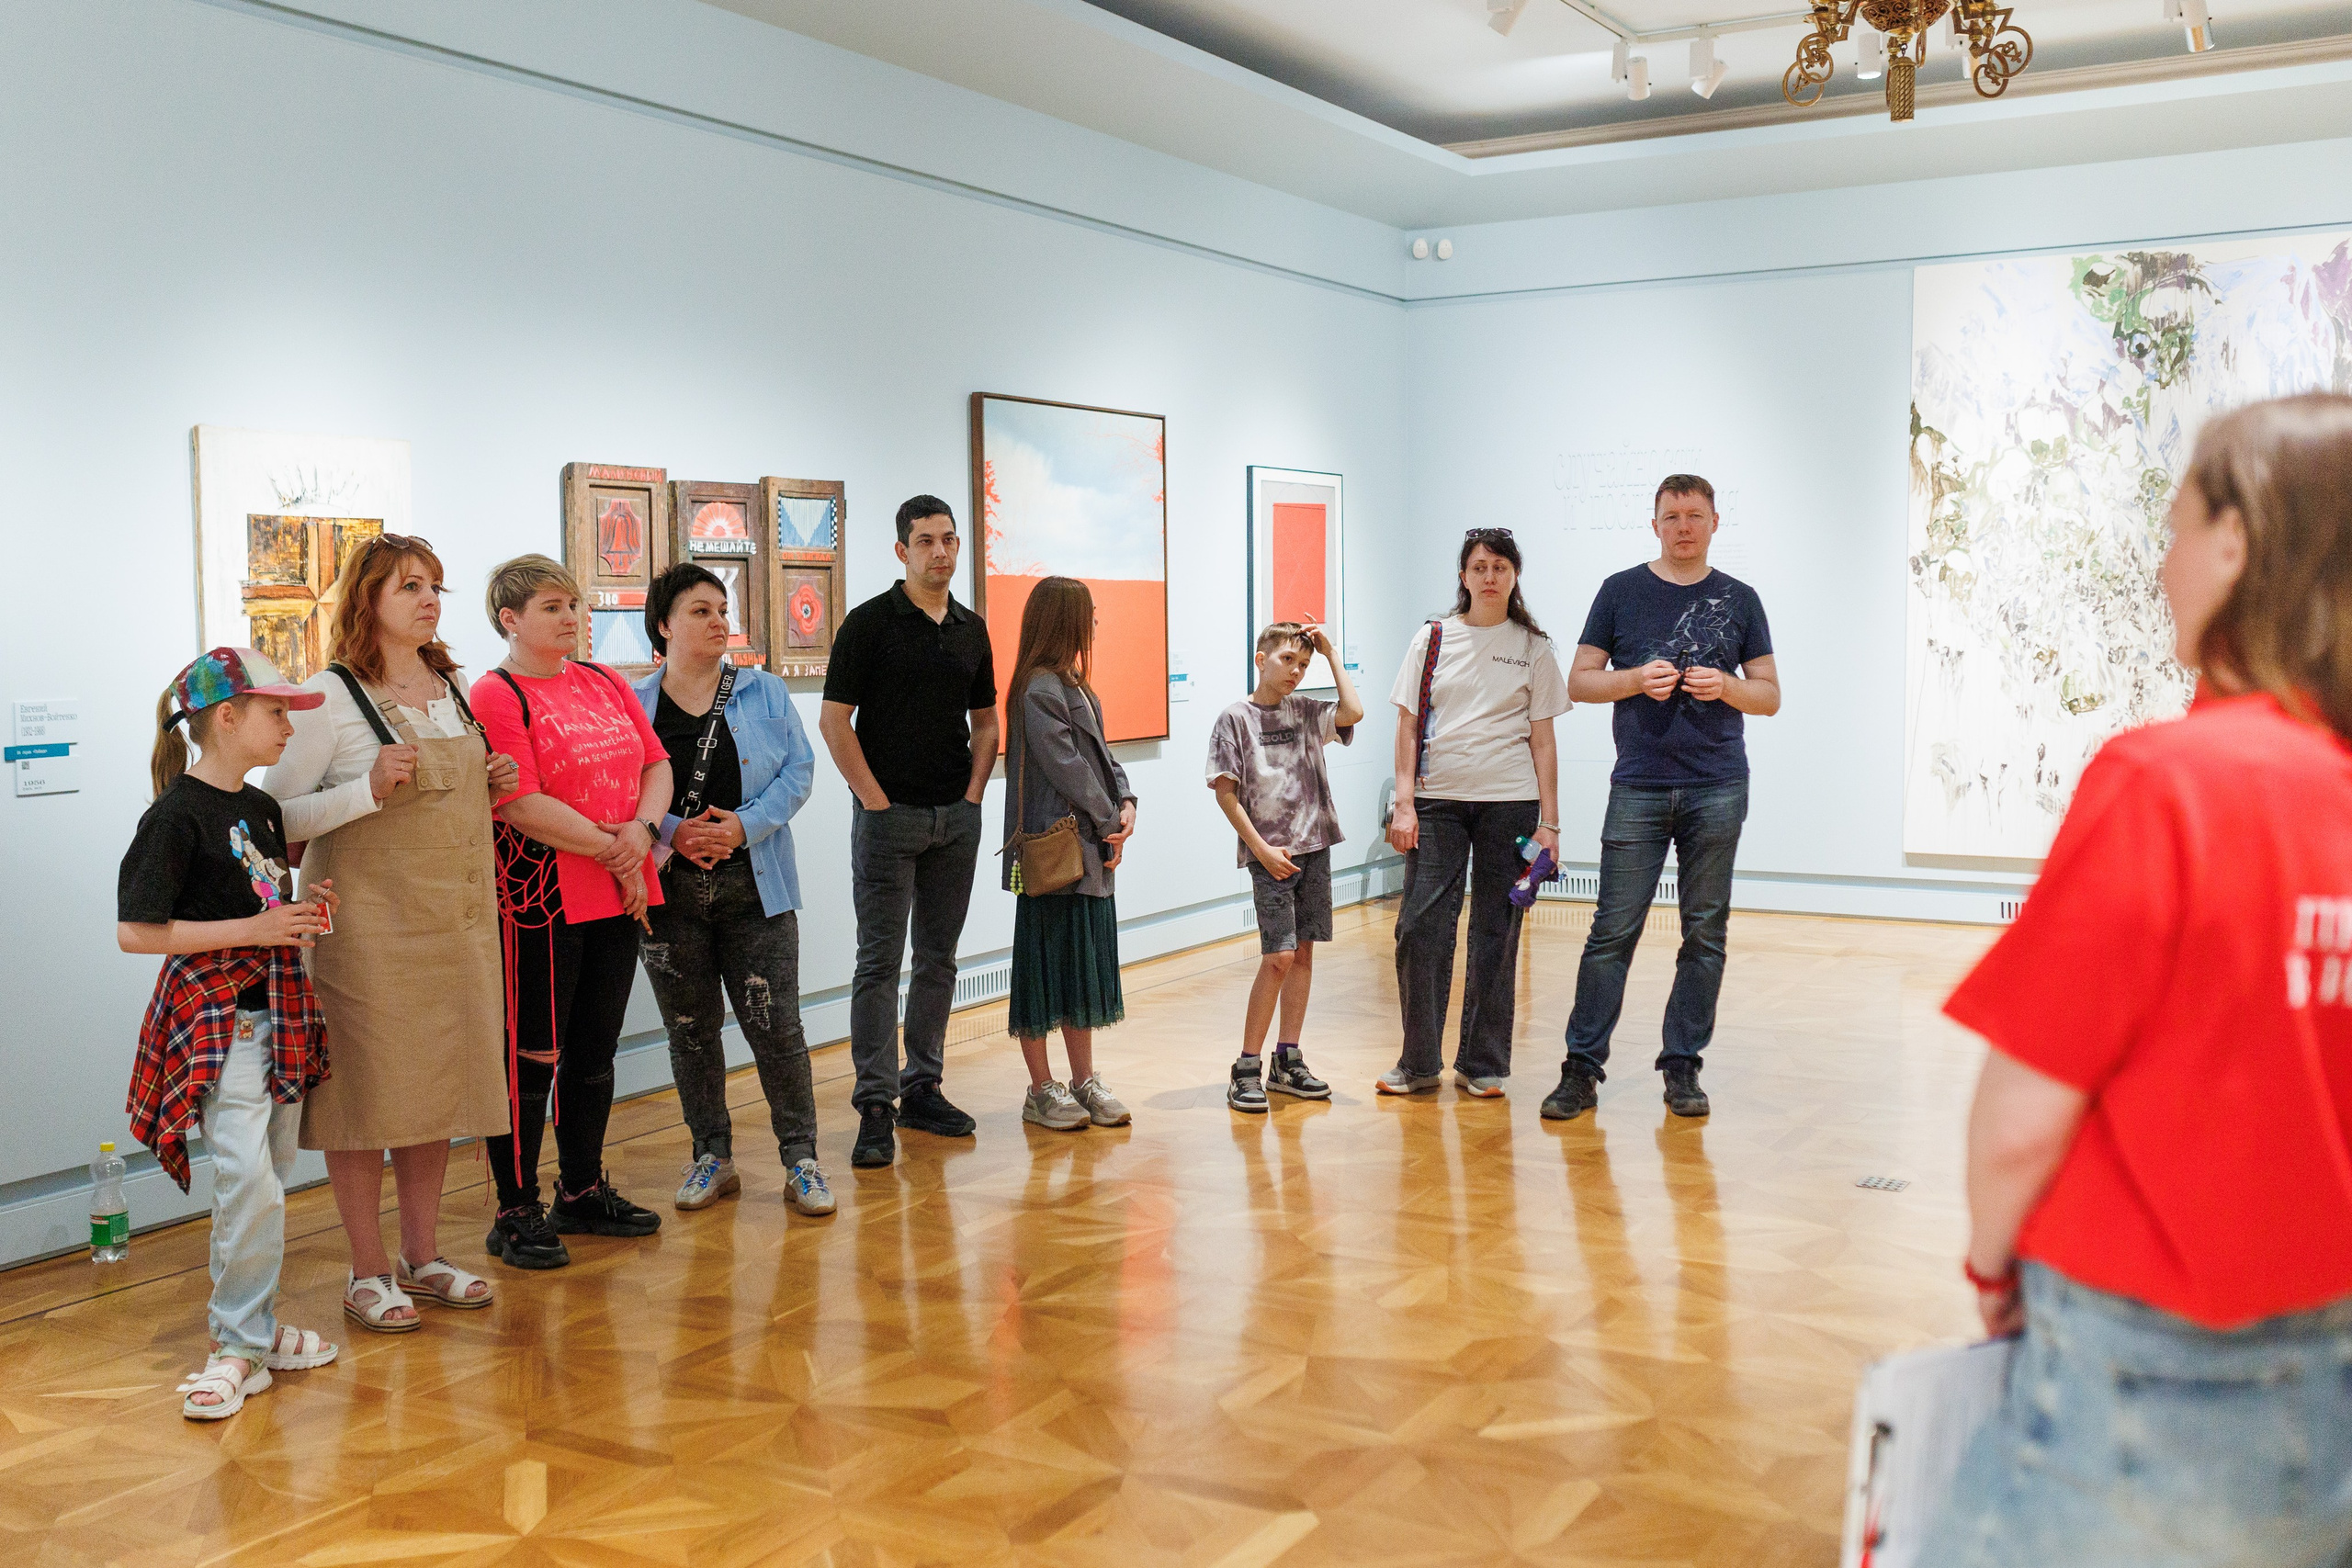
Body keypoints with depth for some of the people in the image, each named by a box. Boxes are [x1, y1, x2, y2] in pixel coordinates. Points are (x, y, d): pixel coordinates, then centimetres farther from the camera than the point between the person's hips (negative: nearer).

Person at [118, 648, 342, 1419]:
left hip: (278, 1014, 8)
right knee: (249, 1182, -14)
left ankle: (254, 1327, 24)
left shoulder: (262, 808, 13)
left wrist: (304, 914, 4)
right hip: (217, 1018, -8)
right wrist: (254, 928, -18)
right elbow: (134, 931, -16)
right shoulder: (177, 814, -12)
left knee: (269, 1180, 12)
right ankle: (239, 1345, -2)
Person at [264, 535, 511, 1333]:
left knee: (439, 1085, 12)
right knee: (366, 1089, 0)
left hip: (453, 922, 7)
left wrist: (491, 786, 5)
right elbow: (275, 816, -12)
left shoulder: (452, 689, 11)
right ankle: (367, 1272, 13)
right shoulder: (330, 695, -9)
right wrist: (369, 790, -23)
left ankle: (422, 1255, 25)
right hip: (368, 926, -6)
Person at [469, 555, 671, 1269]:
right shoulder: (496, 695, -9)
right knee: (532, 1058, -1)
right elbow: (522, 805, -17)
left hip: (617, 896, 7)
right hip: (539, 902, -7)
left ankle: (583, 1193, 28)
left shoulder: (605, 683, 14)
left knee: (594, 1051, 15)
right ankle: (517, 1216, 10)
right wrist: (609, 849, -14)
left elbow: (658, 765, 11)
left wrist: (643, 830, -8)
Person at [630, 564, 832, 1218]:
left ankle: (800, 1158, 9)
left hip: (755, 888, -1)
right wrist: (673, 832, -17)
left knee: (775, 1024, -2)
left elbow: (798, 769, -1)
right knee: (690, 1028, 10)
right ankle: (712, 1156, 23)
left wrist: (745, 825, -14)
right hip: (669, 892, 1)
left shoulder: (764, 693, 5)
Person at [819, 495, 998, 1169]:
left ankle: (923, 1088, 20)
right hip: (889, 816, -5)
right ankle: (875, 1106, -1)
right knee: (880, 962, -3)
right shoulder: (871, 622, -6)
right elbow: (834, 719, -8)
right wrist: (875, 798, -12)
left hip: (957, 817, 6)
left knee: (939, 958, 10)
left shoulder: (971, 629, 11)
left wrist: (975, 792, 5)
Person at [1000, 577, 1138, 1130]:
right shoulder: (1038, 689, -15)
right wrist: (1110, 824, -12)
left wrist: (1125, 804, -1)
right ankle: (1041, 1091, 9)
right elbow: (1066, 766, -18)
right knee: (1047, 966, 0)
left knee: (1087, 965, 14)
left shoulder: (1074, 686, 16)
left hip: (1092, 853, 10)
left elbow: (1101, 755, 16)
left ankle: (1084, 1081, 23)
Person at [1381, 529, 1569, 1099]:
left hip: (1509, 802, 0)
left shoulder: (1532, 647, 6)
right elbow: (1409, 726, 6)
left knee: (1495, 933, 3)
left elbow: (1542, 739, 5)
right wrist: (1404, 804, -3)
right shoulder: (1433, 639, 7)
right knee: (1420, 928, -5)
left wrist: (1548, 821, -1)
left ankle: (1483, 1064, 14)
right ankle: (1419, 1063, 8)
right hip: (1437, 801, 0)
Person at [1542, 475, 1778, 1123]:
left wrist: (1725, 685, -9)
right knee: (1613, 929, -4)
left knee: (1705, 933, 4)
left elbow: (1770, 696, 11)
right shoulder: (1621, 592, 8)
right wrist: (1637, 679, -10)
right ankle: (1582, 1066, 1)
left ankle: (1683, 1065, 13)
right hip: (1639, 786, -1)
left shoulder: (1739, 600, 11)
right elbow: (1579, 682, 7)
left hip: (1717, 789, 2)